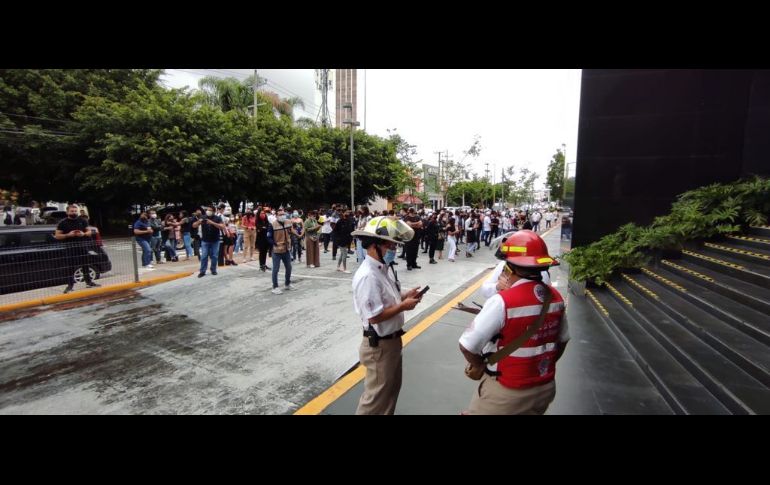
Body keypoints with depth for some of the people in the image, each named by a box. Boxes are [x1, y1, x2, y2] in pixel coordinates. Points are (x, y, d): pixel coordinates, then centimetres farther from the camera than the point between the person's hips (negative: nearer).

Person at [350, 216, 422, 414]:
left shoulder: (384, 268, 2)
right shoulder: (368, 276, -28)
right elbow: (375, 317, -28)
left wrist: (405, 295, -3)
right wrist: (403, 306, -19)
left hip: (393, 339, 9)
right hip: (379, 345, -9)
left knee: (392, 388, 26)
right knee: (377, 395, 10)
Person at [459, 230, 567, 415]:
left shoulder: (503, 301, -27)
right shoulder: (556, 297, -6)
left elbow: (467, 345, -24)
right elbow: (562, 341, 9)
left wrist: (480, 366, -4)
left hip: (507, 391, -6)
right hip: (545, 387, 6)